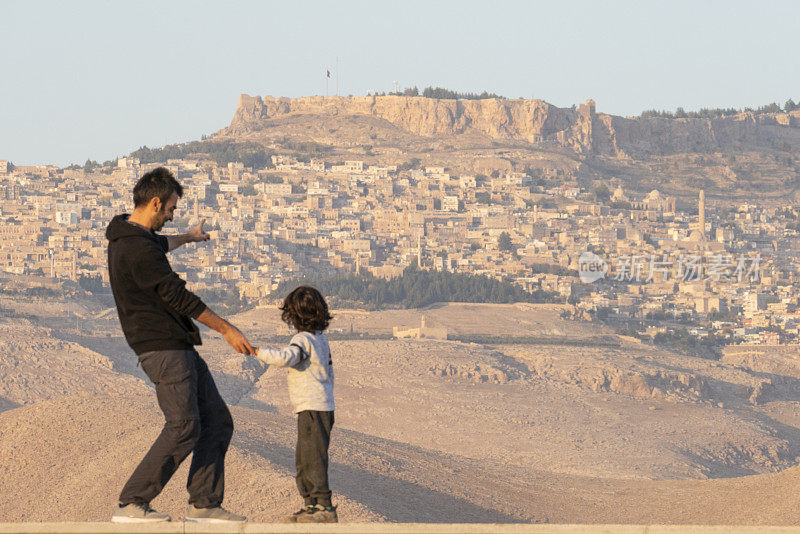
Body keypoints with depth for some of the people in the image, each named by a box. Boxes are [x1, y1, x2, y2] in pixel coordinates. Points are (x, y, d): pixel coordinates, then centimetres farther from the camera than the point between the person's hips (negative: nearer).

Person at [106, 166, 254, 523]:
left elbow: (160, 246, 41)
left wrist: (188, 237, 62)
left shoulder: (128, 237, 15)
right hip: (162, 349, -11)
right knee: (184, 427, -18)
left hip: (180, 347, 11)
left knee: (218, 422, 6)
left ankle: (204, 504, 7)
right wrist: (227, 329, -8)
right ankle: (131, 505, -14)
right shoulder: (138, 249, -18)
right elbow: (178, 297, -16)